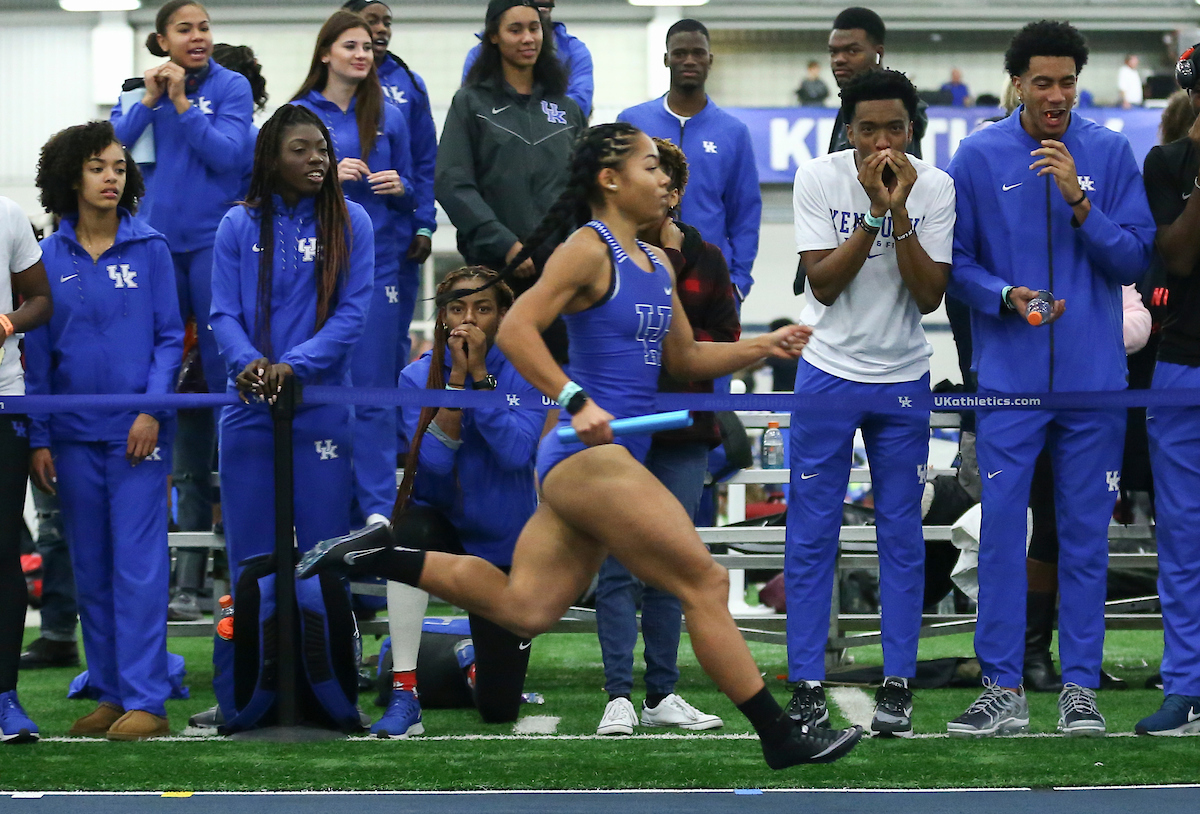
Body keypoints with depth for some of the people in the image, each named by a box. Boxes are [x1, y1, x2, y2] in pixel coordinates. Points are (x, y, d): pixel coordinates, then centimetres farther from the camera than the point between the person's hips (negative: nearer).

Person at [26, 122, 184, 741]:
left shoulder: (150, 249, 1)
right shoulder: (49, 258, 5)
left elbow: (170, 337, 2)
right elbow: (37, 353, 7)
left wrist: (153, 410, -11)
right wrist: (38, 438, 3)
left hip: (136, 432, -3)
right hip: (74, 434, 3)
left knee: (138, 565, -6)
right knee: (90, 570, 7)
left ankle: (145, 700, -5)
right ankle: (110, 693, 15)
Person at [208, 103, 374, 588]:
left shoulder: (349, 221, 2)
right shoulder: (238, 225, 5)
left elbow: (353, 311, -6)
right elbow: (224, 312, 1)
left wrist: (294, 365, -18)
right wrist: (246, 362, -20)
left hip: (322, 406, -1)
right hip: (249, 407, 1)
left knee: (323, 542, 0)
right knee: (250, 545, 5)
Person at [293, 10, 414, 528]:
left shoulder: (389, 118, 9)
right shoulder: (299, 114, 3)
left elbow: (409, 197, 14)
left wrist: (398, 188, -8)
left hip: (376, 263, 1)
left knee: (372, 388, -1)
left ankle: (377, 508, 0)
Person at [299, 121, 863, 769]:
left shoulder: (657, 266, 17)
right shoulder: (589, 250, -9)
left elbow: (685, 359, 26)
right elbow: (515, 331, -18)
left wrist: (766, 346, 12)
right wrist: (577, 401, -28)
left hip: (604, 458, 10)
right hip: (589, 455, -10)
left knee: (524, 608, 10)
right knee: (705, 584, -6)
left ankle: (383, 553, 13)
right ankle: (781, 738, -1)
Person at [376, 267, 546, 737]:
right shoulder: (419, 376, -8)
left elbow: (516, 452, -26)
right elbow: (434, 460, -21)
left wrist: (480, 375, -26)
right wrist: (456, 377, -25)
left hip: (503, 544, 0)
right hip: (441, 522, 0)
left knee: (498, 709, 0)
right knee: (410, 532, -41)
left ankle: (478, 658, 42)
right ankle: (404, 698, -33)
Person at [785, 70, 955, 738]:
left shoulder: (935, 187, -7)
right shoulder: (818, 178, -10)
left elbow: (930, 296, -13)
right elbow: (824, 284, -15)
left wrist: (899, 211, -23)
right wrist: (875, 210, -24)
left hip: (904, 379, 1)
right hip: (829, 371, -1)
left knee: (902, 532, 4)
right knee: (811, 532, -1)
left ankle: (898, 683, 11)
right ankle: (807, 685, 6)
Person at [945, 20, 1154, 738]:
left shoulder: (1111, 154, 2)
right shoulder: (980, 156, 0)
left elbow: (1136, 260, -2)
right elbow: (957, 261, 3)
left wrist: (1080, 202, -15)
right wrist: (1006, 296, -15)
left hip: (1093, 377, 1)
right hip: (1010, 377, -1)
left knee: (1086, 532, 4)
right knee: (1002, 528, -3)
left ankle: (1081, 687, 10)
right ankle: (1003, 688, 3)